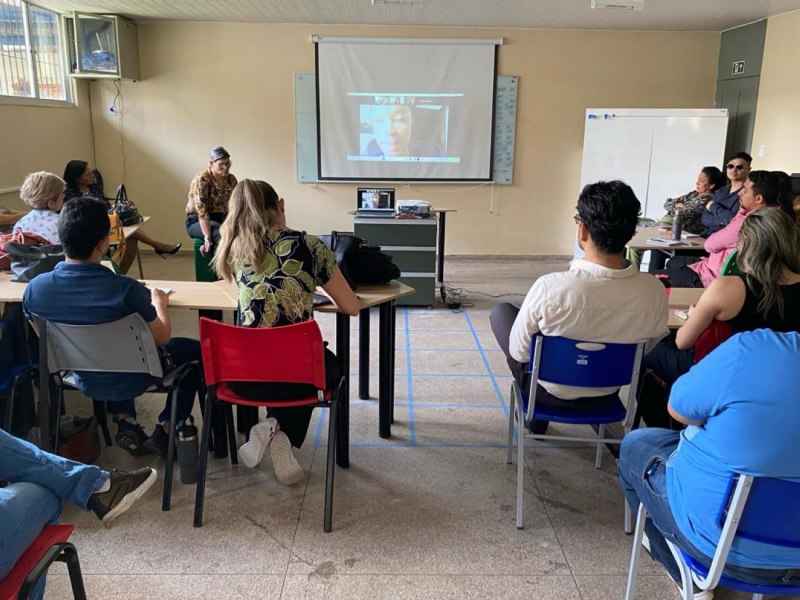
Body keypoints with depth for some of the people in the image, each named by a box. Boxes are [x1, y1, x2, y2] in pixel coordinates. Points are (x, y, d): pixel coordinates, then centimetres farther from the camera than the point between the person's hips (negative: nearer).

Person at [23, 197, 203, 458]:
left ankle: (125, 422, 23)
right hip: (130, 379, -4)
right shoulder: (125, 289, -33)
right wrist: (159, 303, 2)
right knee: (196, 349, 20)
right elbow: (162, 338, -17)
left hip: (85, 380, 5)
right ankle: (165, 432, 16)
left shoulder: (35, 288, -19)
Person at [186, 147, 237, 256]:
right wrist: (208, 238, -33)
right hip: (197, 221, -5)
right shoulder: (201, 180, -17)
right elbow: (202, 212, -25)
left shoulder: (231, 179, 2)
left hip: (221, 219, 6)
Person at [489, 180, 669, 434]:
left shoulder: (550, 287, -34)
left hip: (548, 391, -3)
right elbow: (644, 349, -4)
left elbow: (519, 352, -18)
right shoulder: (654, 291, -23)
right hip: (606, 394, 4)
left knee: (501, 311, 21)